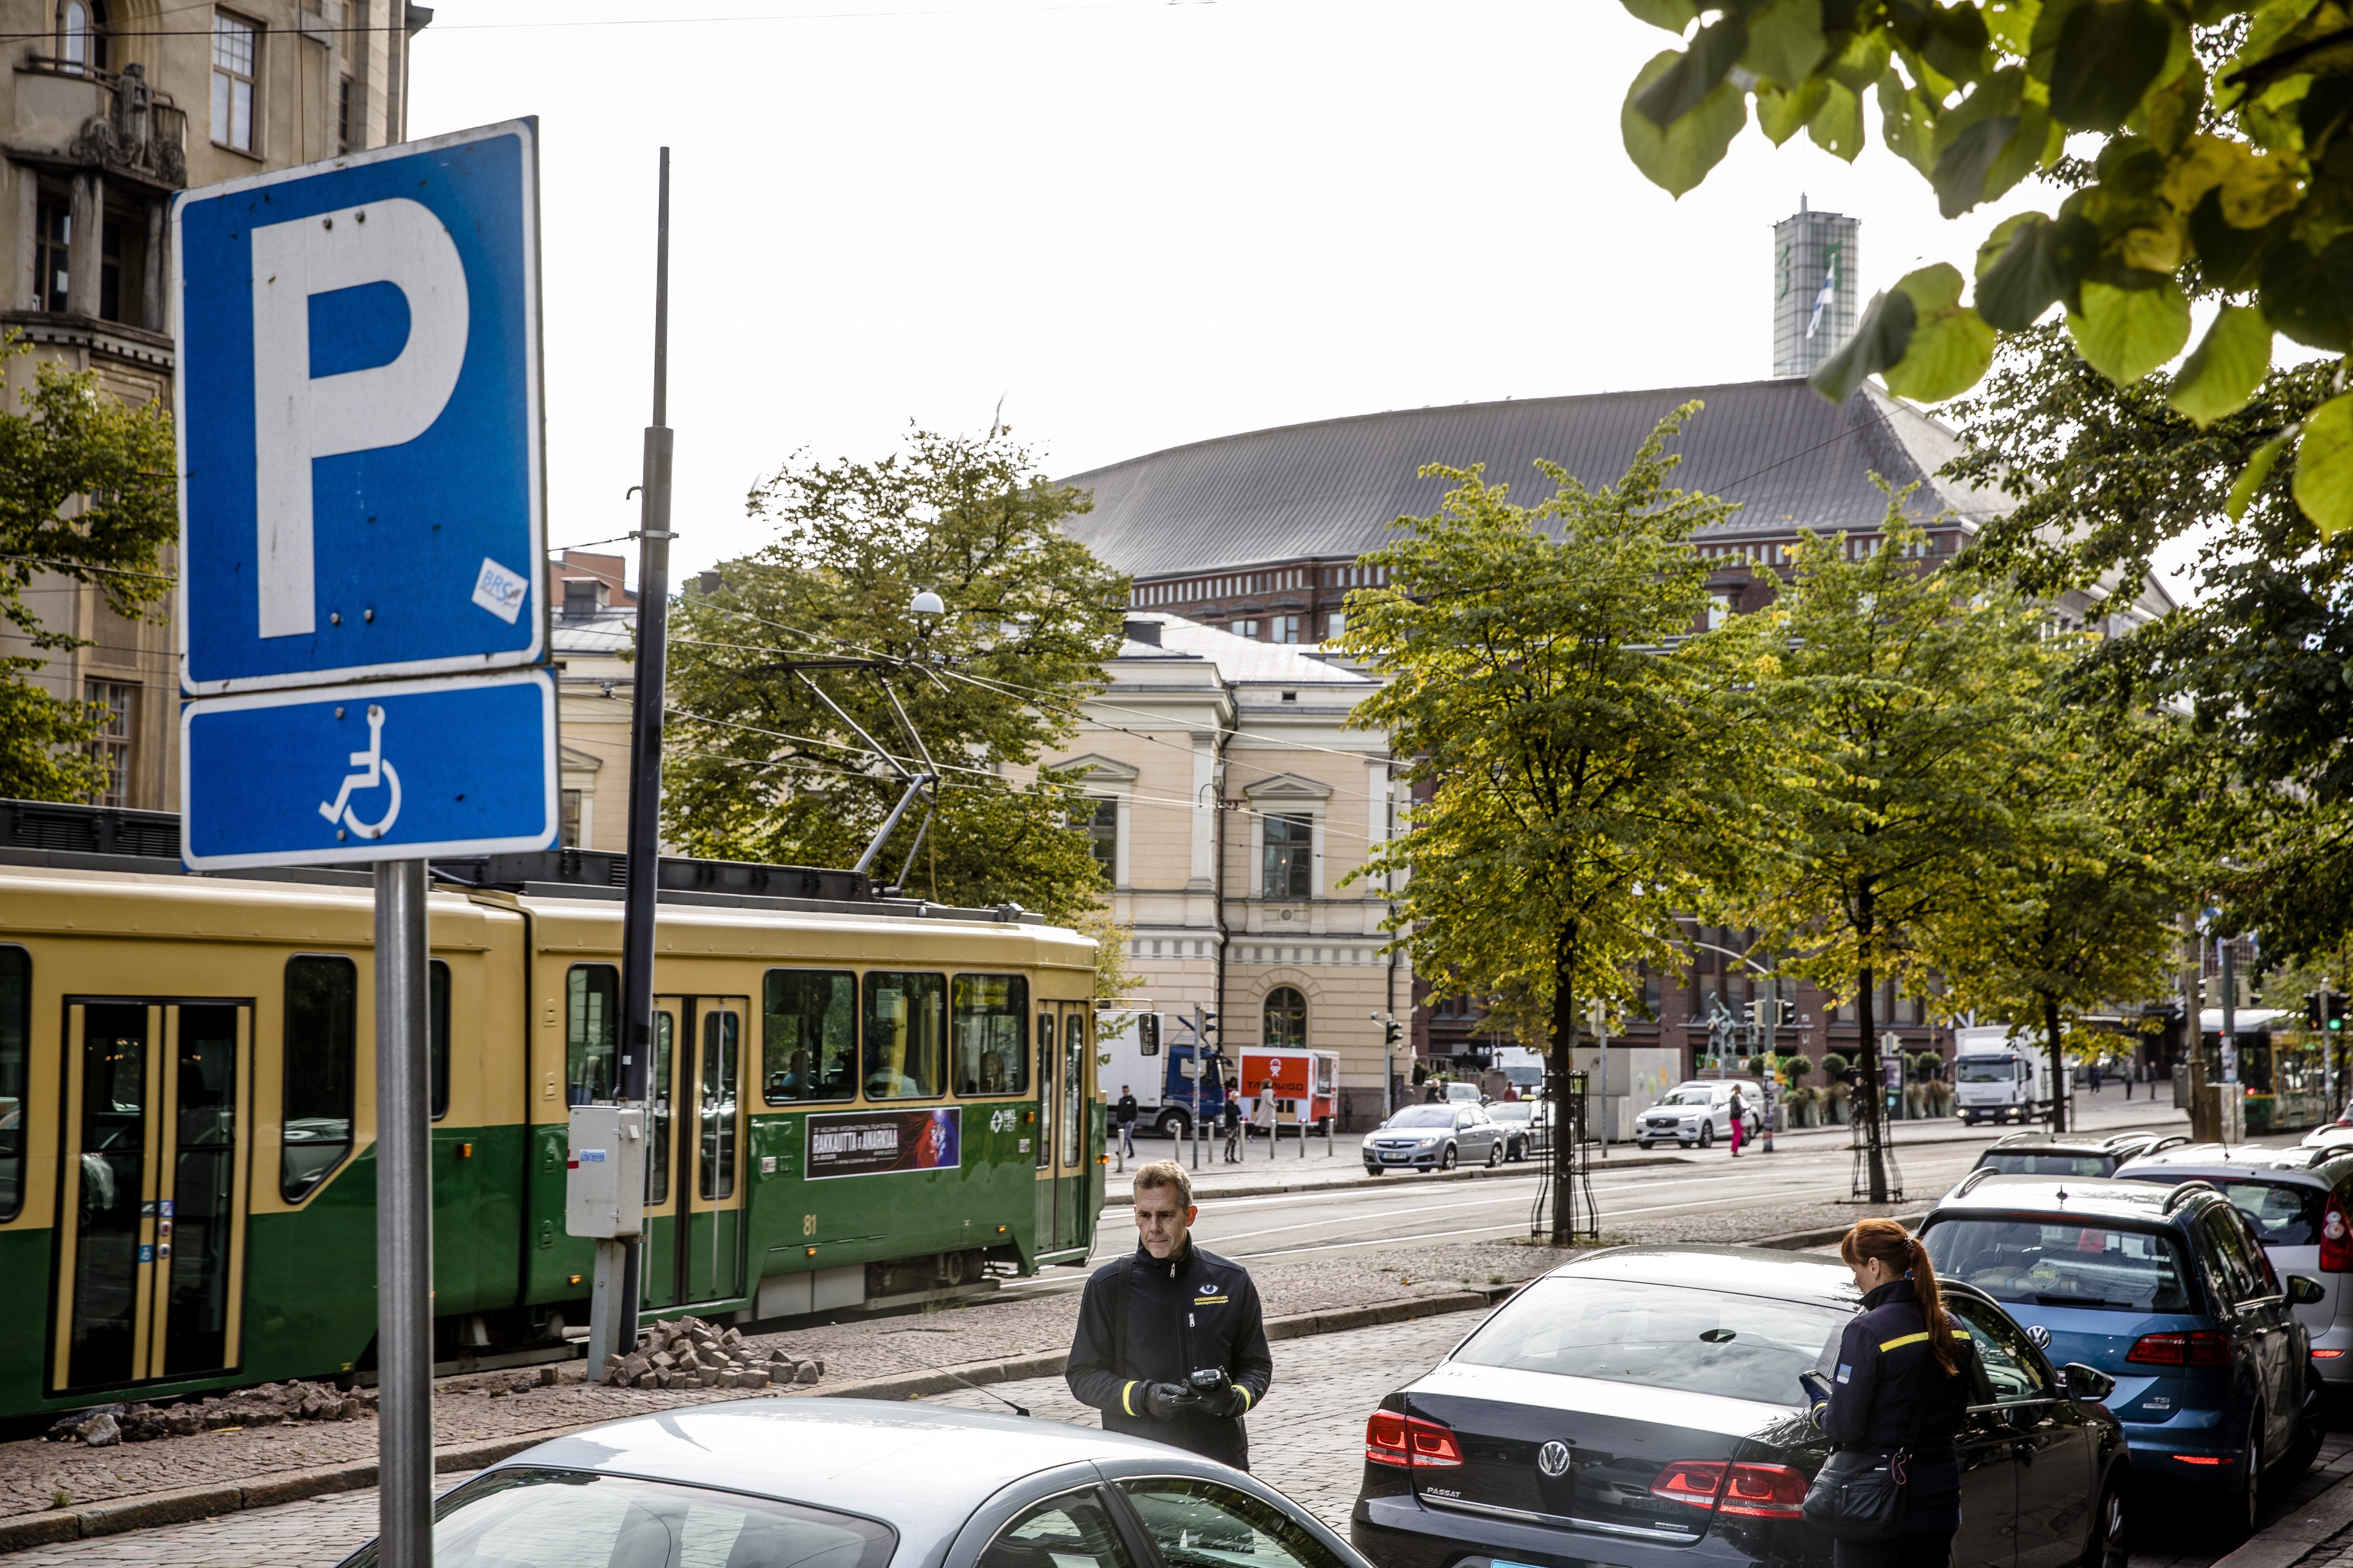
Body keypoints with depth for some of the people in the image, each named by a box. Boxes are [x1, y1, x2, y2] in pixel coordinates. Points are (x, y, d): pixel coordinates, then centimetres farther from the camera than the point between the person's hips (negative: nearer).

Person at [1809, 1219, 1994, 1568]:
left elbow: (1844, 1427, -17)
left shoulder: (1867, 1331, -18)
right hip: (1939, 1504, 7)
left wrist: (1820, 1409, 3)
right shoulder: (1953, 1330, 5)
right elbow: (1960, 1415, 14)